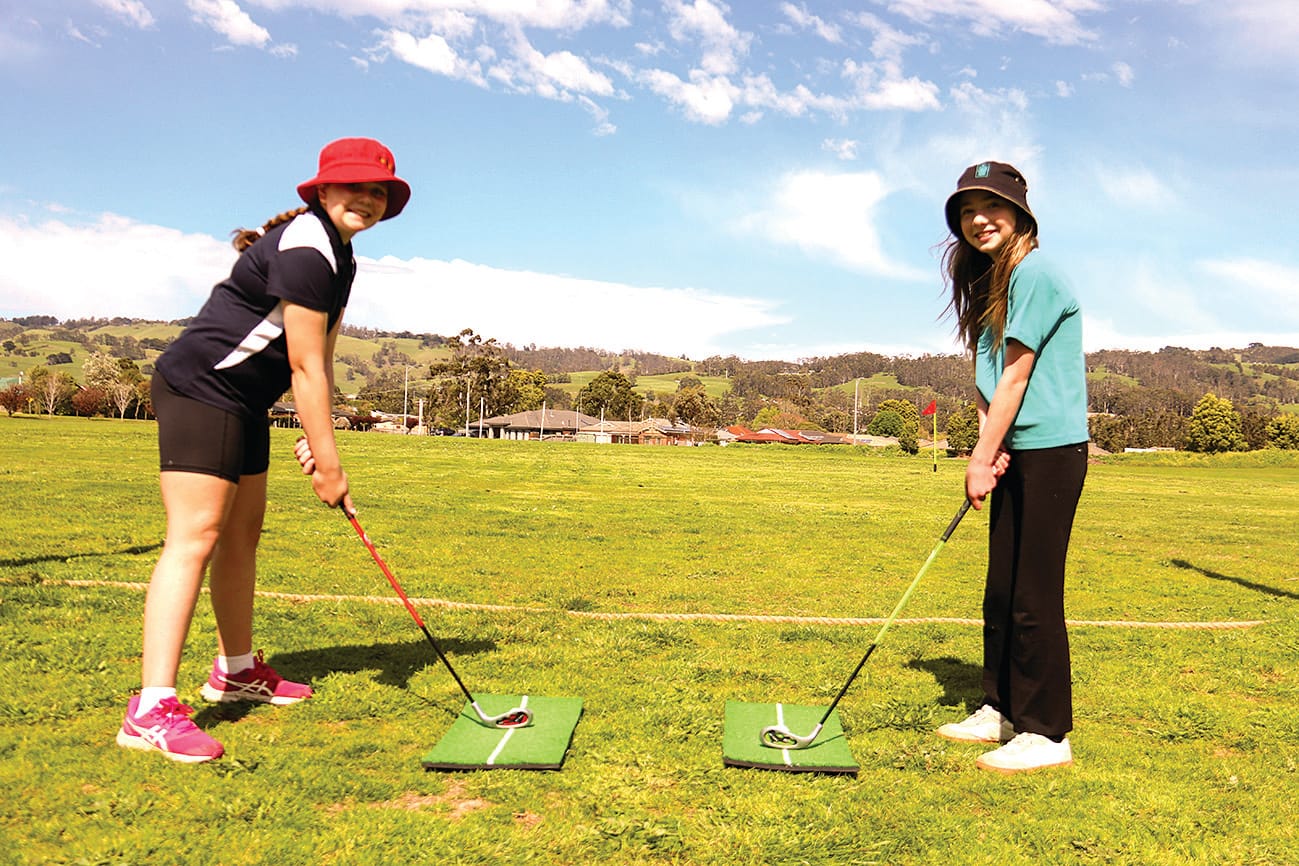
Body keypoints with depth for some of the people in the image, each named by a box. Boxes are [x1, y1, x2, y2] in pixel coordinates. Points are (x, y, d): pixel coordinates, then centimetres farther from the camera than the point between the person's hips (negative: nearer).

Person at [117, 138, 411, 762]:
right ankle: (152, 709, -15)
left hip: (242, 402, 11)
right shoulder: (305, 249, -19)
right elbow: (306, 367, -21)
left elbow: (322, 359, 11)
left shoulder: (340, 256, 13)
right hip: (199, 389, -11)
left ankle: (236, 670, 30)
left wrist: (315, 439, 2)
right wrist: (329, 463, -17)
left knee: (243, 533, 15)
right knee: (195, 537, -16)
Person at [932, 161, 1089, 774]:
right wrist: (986, 449, -4)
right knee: (1001, 592, 14)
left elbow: (1015, 377, -15)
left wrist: (983, 459, -11)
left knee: (1034, 598, -4)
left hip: (1050, 452, -9)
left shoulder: (1034, 273, -13)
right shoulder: (990, 283, 16)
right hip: (1015, 453, 9)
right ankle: (1001, 710, 28)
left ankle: (1047, 734, 8)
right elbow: (988, 379, 10)